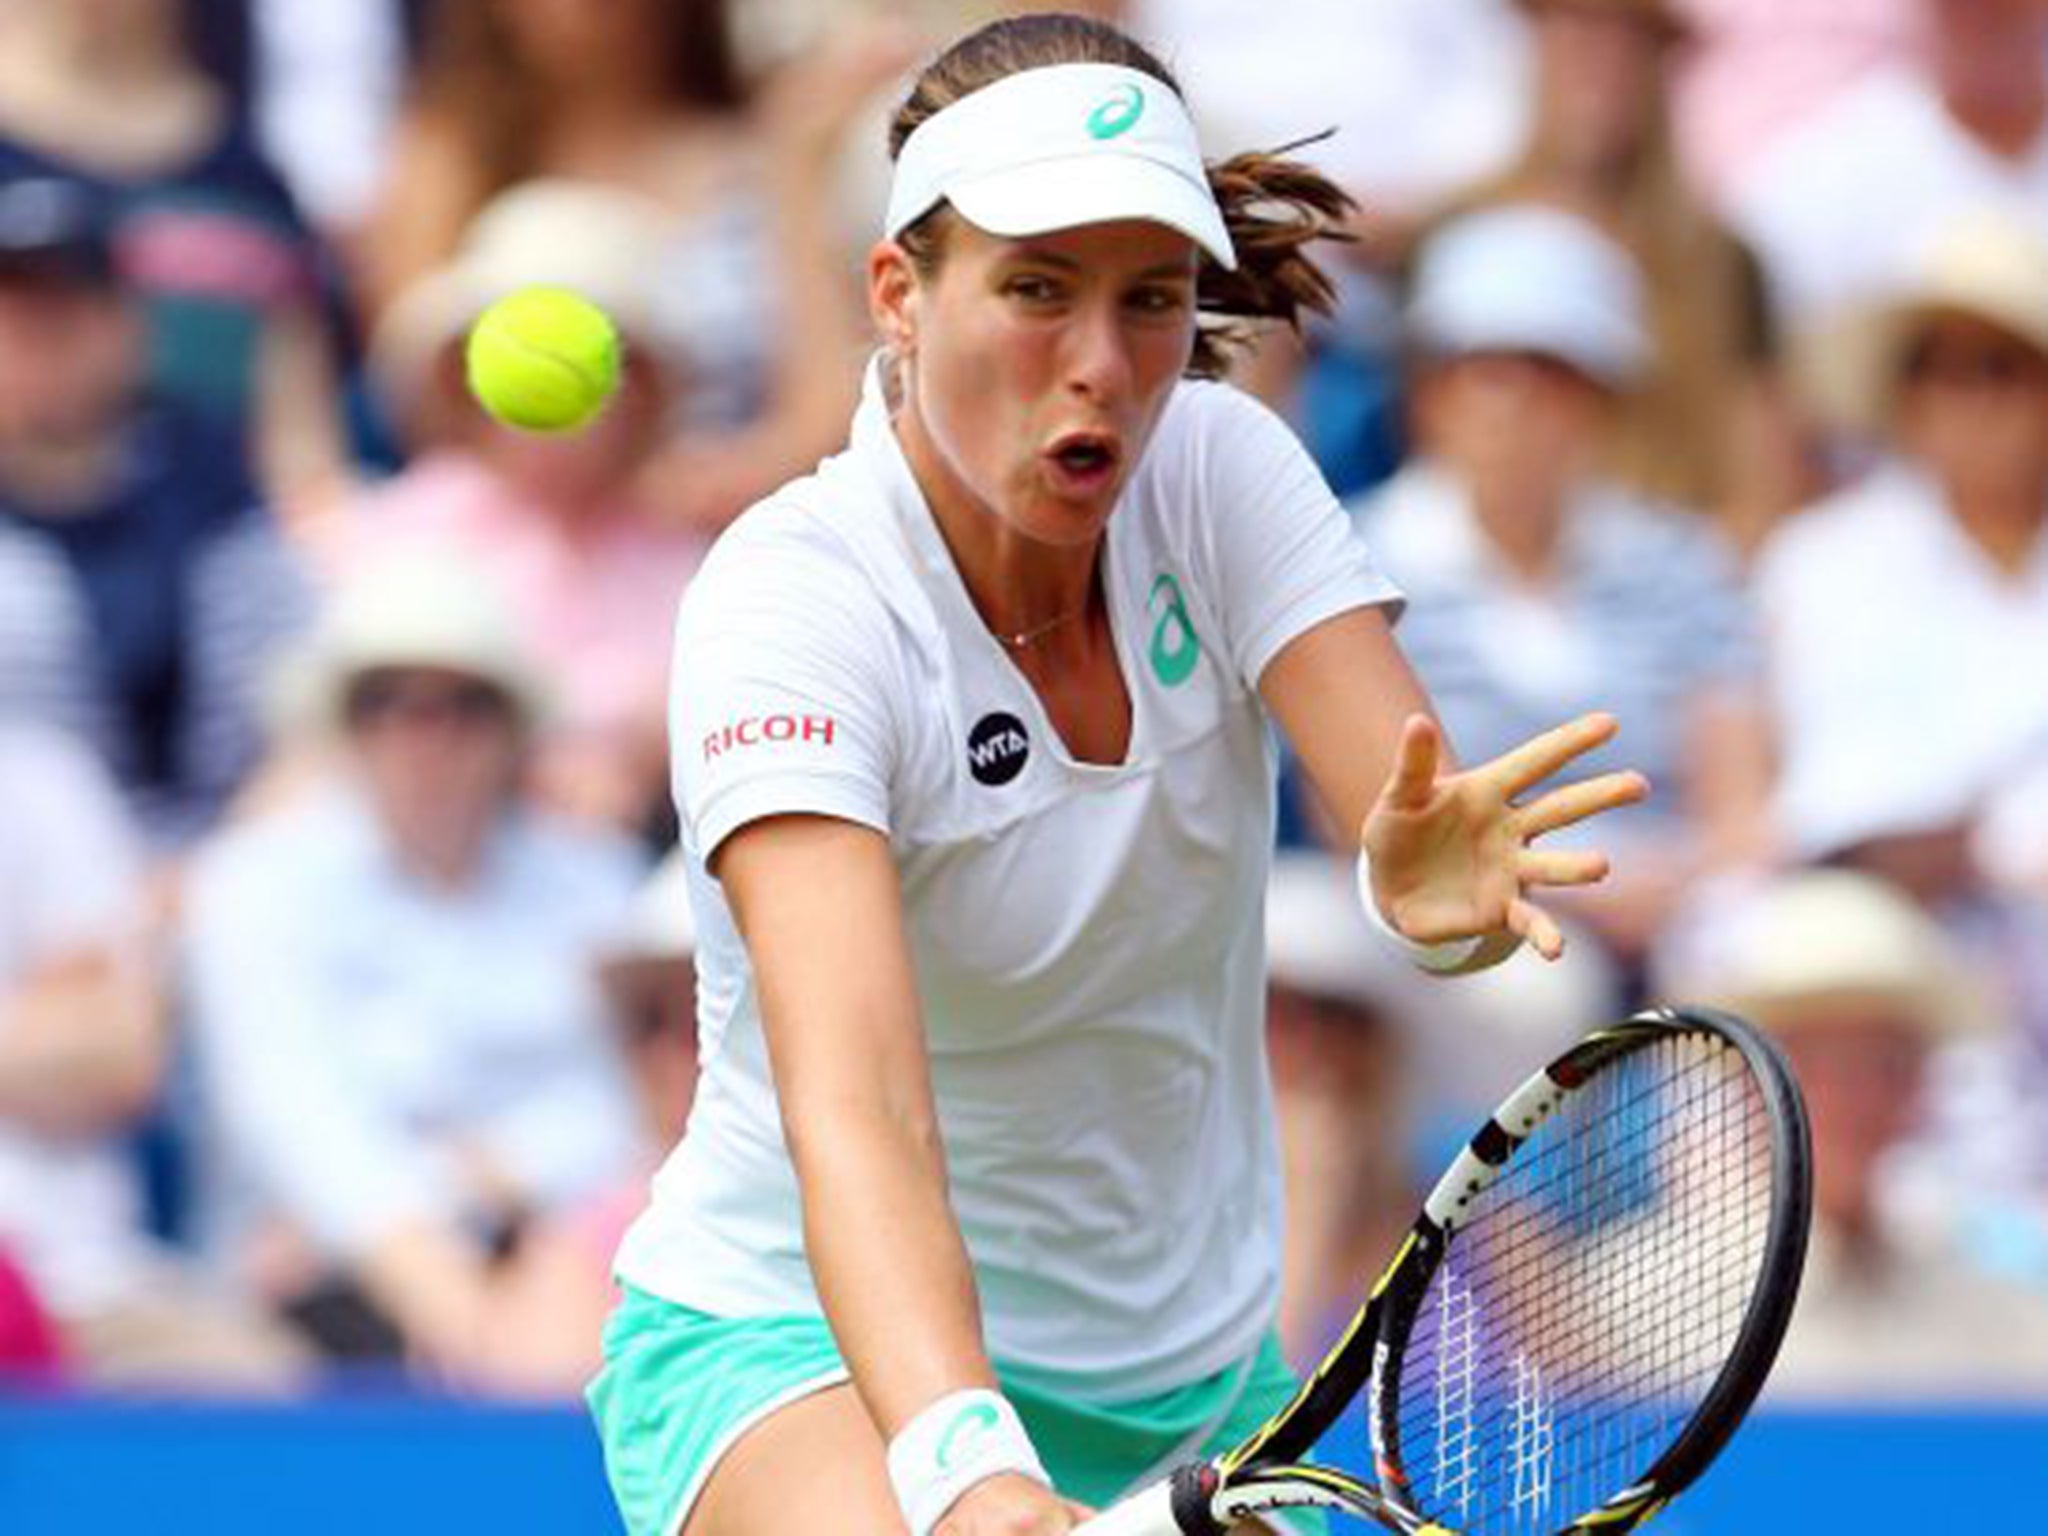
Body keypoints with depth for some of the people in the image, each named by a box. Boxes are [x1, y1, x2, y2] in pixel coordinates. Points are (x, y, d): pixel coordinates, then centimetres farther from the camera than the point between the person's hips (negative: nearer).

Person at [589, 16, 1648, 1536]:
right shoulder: (792, 602, -22)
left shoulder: (1221, 472, -6)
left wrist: (1446, 881, -45)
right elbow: (854, 1110, -35)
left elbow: (1411, 805, -21)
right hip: (809, 1339, -6)